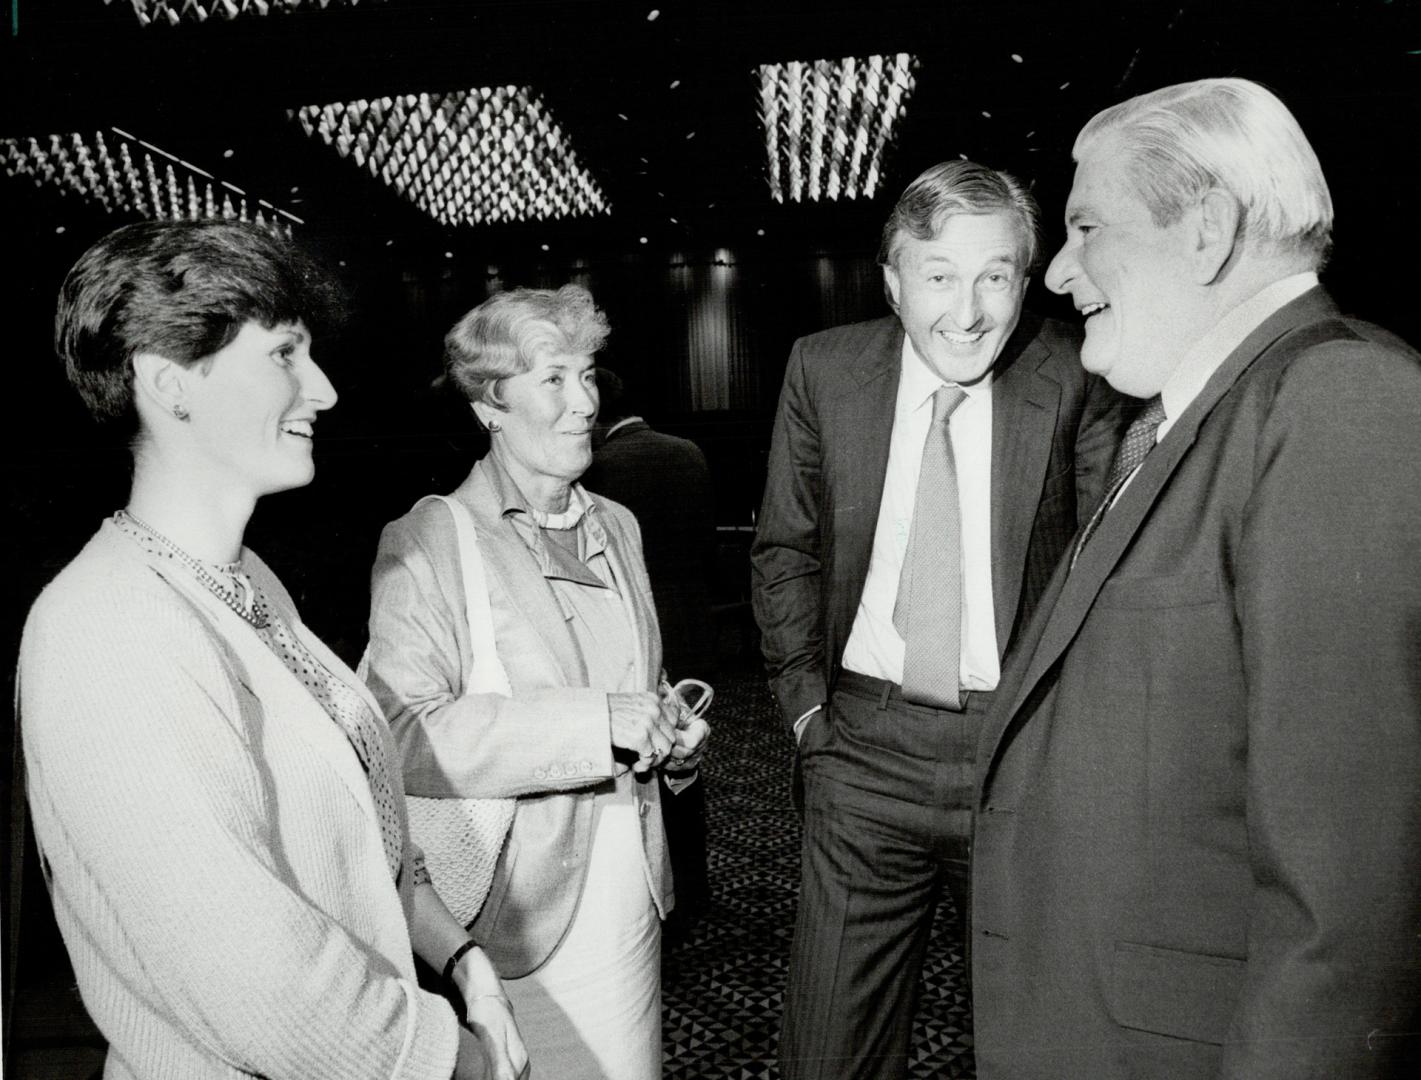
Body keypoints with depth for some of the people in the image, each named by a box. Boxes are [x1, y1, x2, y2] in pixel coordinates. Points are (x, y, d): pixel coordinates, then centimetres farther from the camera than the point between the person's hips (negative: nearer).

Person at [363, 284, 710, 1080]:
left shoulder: (617, 526, 10)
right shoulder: (425, 544, -12)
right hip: (515, 914, -5)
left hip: (630, 894, 6)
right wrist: (597, 722, -25)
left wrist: (673, 737, 1)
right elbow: (402, 734, -22)